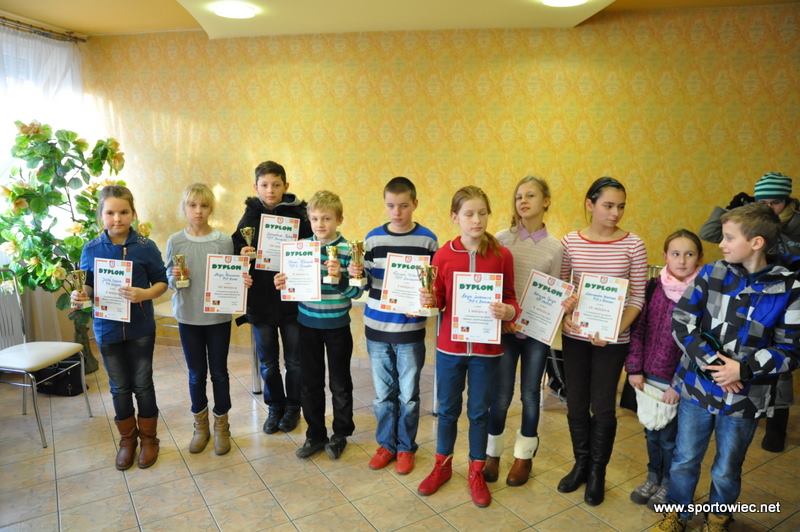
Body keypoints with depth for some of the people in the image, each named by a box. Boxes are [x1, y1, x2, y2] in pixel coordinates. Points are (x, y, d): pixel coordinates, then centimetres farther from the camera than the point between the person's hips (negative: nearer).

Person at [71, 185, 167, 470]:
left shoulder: (146, 247, -9)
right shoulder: (91, 249, -3)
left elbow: (162, 282, -5)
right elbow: (88, 286, 5)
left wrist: (145, 294, -23)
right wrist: (78, 295, -16)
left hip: (140, 328, -2)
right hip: (108, 328, 2)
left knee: (142, 384, 10)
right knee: (119, 387, 14)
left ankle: (148, 437, 29)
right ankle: (127, 438, 33)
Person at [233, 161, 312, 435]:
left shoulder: (298, 215, -5)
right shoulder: (250, 216, 1)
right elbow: (235, 252, 4)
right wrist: (242, 255, -18)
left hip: (292, 301, -2)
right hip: (260, 301, 2)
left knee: (294, 361, 13)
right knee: (268, 363, 15)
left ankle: (292, 407, 34)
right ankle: (274, 407, 36)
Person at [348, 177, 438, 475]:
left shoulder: (427, 240, -5)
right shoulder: (373, 238, 2)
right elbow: (366, 283, 6)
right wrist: (356, 274, -14)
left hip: (411, 330, -2)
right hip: (377, 327, 2)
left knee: (408, 394, 10)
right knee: (383, 393, 14)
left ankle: (406, 447, 30)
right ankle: (386, 443, 33)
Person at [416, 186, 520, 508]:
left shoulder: (502, 255, -8)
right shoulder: (443, 255, -6)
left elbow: (511, 300, -2)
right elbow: (438, 301, 1)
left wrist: (508, 311, -23)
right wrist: (428, 300, -20)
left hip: (486, 348, 0)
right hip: (450, 345, 1)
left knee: (479, 412, 14)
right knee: (447, 409, 16)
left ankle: (476, 472, 35)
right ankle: (442, 466, 38)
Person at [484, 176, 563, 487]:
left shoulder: (555, 248, -1)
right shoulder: (502, 239, -3)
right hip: (504, 328, -1)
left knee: (530, 395, 12)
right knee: (501, 396, 6)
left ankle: (524, 455, 32)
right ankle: (492, 453, 28)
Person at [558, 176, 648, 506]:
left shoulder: (633, 245, -6)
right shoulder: (570, 242, -2)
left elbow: (637, 298, -5)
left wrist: (615, 330, -18)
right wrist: (563, 315, -14)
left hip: (612, 340, -2)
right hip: (575, 336, 2)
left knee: (602, 407, 7)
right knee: (576, 404, 12)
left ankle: (597, 472, 31)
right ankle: (580, 464, 36)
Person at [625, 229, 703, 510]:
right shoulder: (653, 287, -2)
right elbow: (638, 329, 1)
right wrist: (634, 368, -4)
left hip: (678, 381, -3)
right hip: (649, 375, 3)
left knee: (670, 436, 12)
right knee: (651, 432, 18)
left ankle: (668, 484, 36)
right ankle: (653, 477, 40)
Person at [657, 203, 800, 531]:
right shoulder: (711, 274, -5)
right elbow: (681, 323, -8)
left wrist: (743, 370, -21)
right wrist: (713, 362, -18)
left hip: (745, 398, -1)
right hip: (697, 387, 1)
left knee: (726, 470, 18)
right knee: (684, 460, 16)